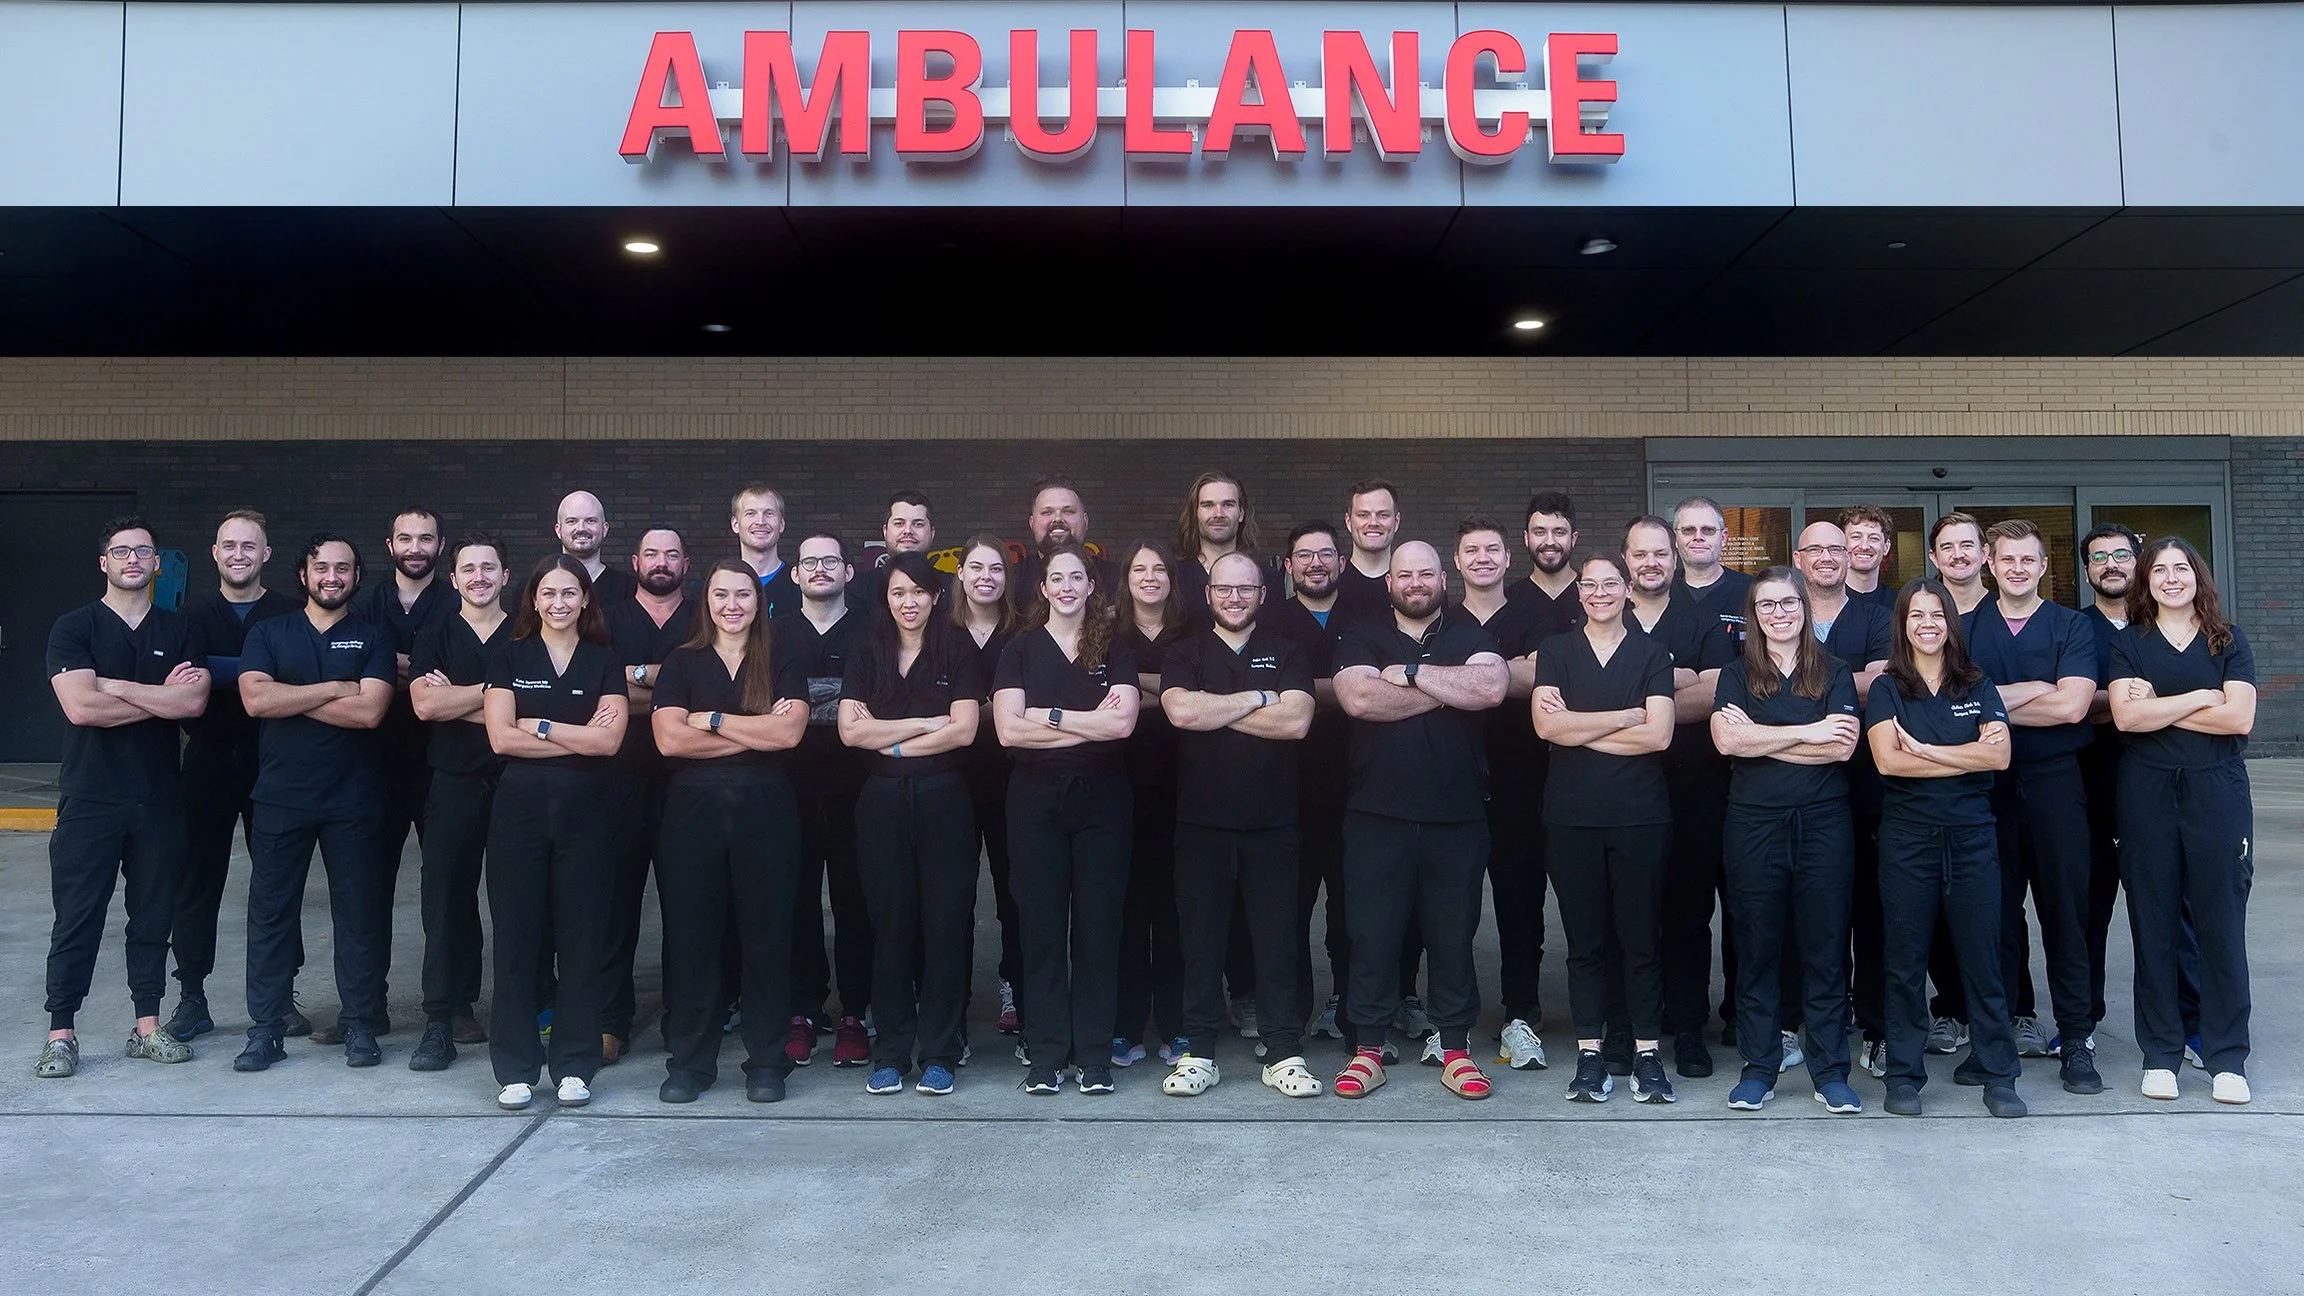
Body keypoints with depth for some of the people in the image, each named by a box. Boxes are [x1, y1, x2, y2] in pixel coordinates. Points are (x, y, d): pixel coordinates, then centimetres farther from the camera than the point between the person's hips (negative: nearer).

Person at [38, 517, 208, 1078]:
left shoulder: (177, 631, 8)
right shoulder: (74, 628, 1)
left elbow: (194, 702, -9)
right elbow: (81, 707, -15)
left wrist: (113, 684, -12)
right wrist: (162, 698, -9)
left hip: (159, 799, 3)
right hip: (90, 800, -2)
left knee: (154, 915, 9)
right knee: (77, 920, 2)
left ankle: (147, 1026, 18)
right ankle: (61, 1033, 10)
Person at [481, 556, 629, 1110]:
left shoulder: (604, 662, 8)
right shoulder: (510, 659, 8)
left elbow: (609, 740, -5)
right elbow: (501, 737, -4)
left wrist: (538, 726, -5)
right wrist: (578, 738, -8)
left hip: (587, 809, 0)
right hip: (521, 806, 0)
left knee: (583, 936, 2)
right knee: (517, 936, 2)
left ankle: (575, 1066, 12)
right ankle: (515, 1069, 11)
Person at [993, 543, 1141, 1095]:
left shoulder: (1115, 649, 6)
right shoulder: (1021, 649, 6)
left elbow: (1122, 722, -9)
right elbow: (1008, 729, -8)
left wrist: (1048, 715, -9)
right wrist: (1088, 725, -9)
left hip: (1101, 798, 0)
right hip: (1036, 799, 0)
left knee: (1098, 922, 2)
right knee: (1042, 924, 3)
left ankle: (1093, 1052, 12)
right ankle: (1045, 1053, 12)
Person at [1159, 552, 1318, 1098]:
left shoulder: (1286, 653, 8)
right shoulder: (1185, 653, 8)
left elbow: (1297, 720, -9)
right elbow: (1181, 710, -12)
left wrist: (1213, 711, -7)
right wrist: (1257, 698, -8)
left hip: (1271, 822, 0)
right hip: (1201, 822, 0)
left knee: (1277, 940, 4)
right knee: (1201, 939, 6)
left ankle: (1283, 1054, 14)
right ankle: (1198, 1053, 16)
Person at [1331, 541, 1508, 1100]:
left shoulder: (1471, 637, 9)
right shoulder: (1360, 638, 8)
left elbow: (1491, 686, -12)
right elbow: (1358, 698, -12)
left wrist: (1408, 672, -9)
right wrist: (1448, 688, -7)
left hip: (1457, 817, 1)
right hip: (1377, 816, 0)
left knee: (1453, 934, 7)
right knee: (1372, 934, 3)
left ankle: (1456, 1048, 19)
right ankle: (1367, 1048, 15)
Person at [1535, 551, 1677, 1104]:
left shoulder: (1651, 653, 7)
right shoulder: (1555, 651, 9)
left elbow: (1659, 735, -6)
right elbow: (1546, 725, -6)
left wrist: (1577, 727, -6)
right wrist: (1627, 716, -7)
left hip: (1639, 815, -1)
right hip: (1572, 816, 1)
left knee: (1640, 937, 1)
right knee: (1584, 939, 5)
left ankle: (1647, 1055, 10)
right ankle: (1590, 1055, 12)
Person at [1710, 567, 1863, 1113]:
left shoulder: (1834, 673, 8)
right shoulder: (1737, 675, 9)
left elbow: (1842, 746, -7)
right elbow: (1726, 740, -9)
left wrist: (1758, 738, -8)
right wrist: (1807, 732, -9)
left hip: (1823, 821, 0)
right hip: (1754, 822, 0)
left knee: (1825, 944, 2)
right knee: (1758, 945, 4)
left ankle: (1831, 1071, 12)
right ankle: (1758, 1067, 13)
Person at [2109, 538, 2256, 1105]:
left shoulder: (2228, 640, 8)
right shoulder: (2127, 641, 8)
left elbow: (2239, 717, -6)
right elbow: (2126, 715, -7)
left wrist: (2158, 707, -7)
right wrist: (2200, 698, -6)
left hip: (2217, 791, 0)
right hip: (2147, 793, 0)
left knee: (2221, 921, 1)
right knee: (2153, 924, 4)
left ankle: (2227, 1057, 11)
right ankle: (2160, 1053, 13)